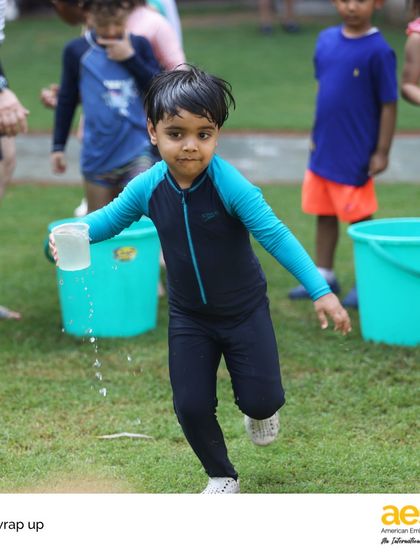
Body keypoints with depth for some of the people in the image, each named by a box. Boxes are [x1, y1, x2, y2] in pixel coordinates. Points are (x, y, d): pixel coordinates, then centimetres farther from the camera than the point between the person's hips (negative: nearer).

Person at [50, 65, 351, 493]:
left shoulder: (229, 184, -27)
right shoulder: (147, 188, -14)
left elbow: (274, 235, -29)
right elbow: (108, 219, 1)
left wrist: (320, 291, -35)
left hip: (244, 310, -3)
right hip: (188, 317, 3)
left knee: (261, 400, -3)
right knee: (191, 406, 2)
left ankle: (260, 411, 38)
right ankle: (221, 476, 28)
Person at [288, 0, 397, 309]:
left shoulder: (378, 51, -16)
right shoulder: (326, 40, 3)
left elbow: (389, 105, -12)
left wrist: (382, 152, -12)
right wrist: (316, 135, 15)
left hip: (356, 154, -6)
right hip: (322, 150, 6)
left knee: (360, 218, 5)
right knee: (324, 214, 15)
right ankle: (324, 275, 28)